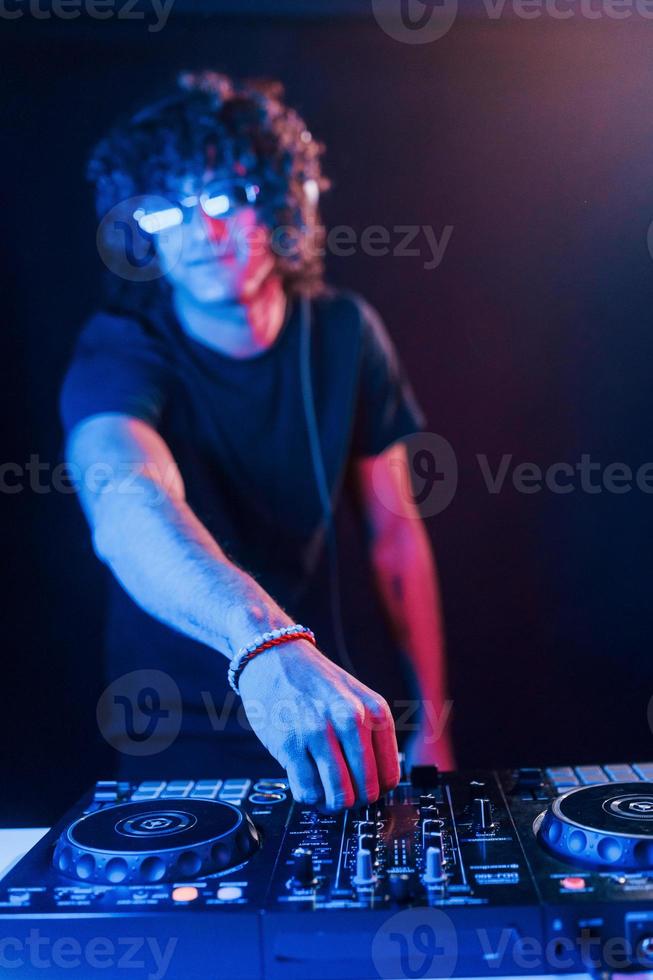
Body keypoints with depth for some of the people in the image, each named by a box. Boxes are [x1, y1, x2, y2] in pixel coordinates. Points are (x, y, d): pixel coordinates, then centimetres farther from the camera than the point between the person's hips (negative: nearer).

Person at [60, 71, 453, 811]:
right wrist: (267, 645, -55)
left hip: (352, 711, 3)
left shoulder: (343, 334, -2)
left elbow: (394, 531, 4)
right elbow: (125, 498, -37)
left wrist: (431, 722, 3)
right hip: (186, 741, -2)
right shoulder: (121, 353, -15)